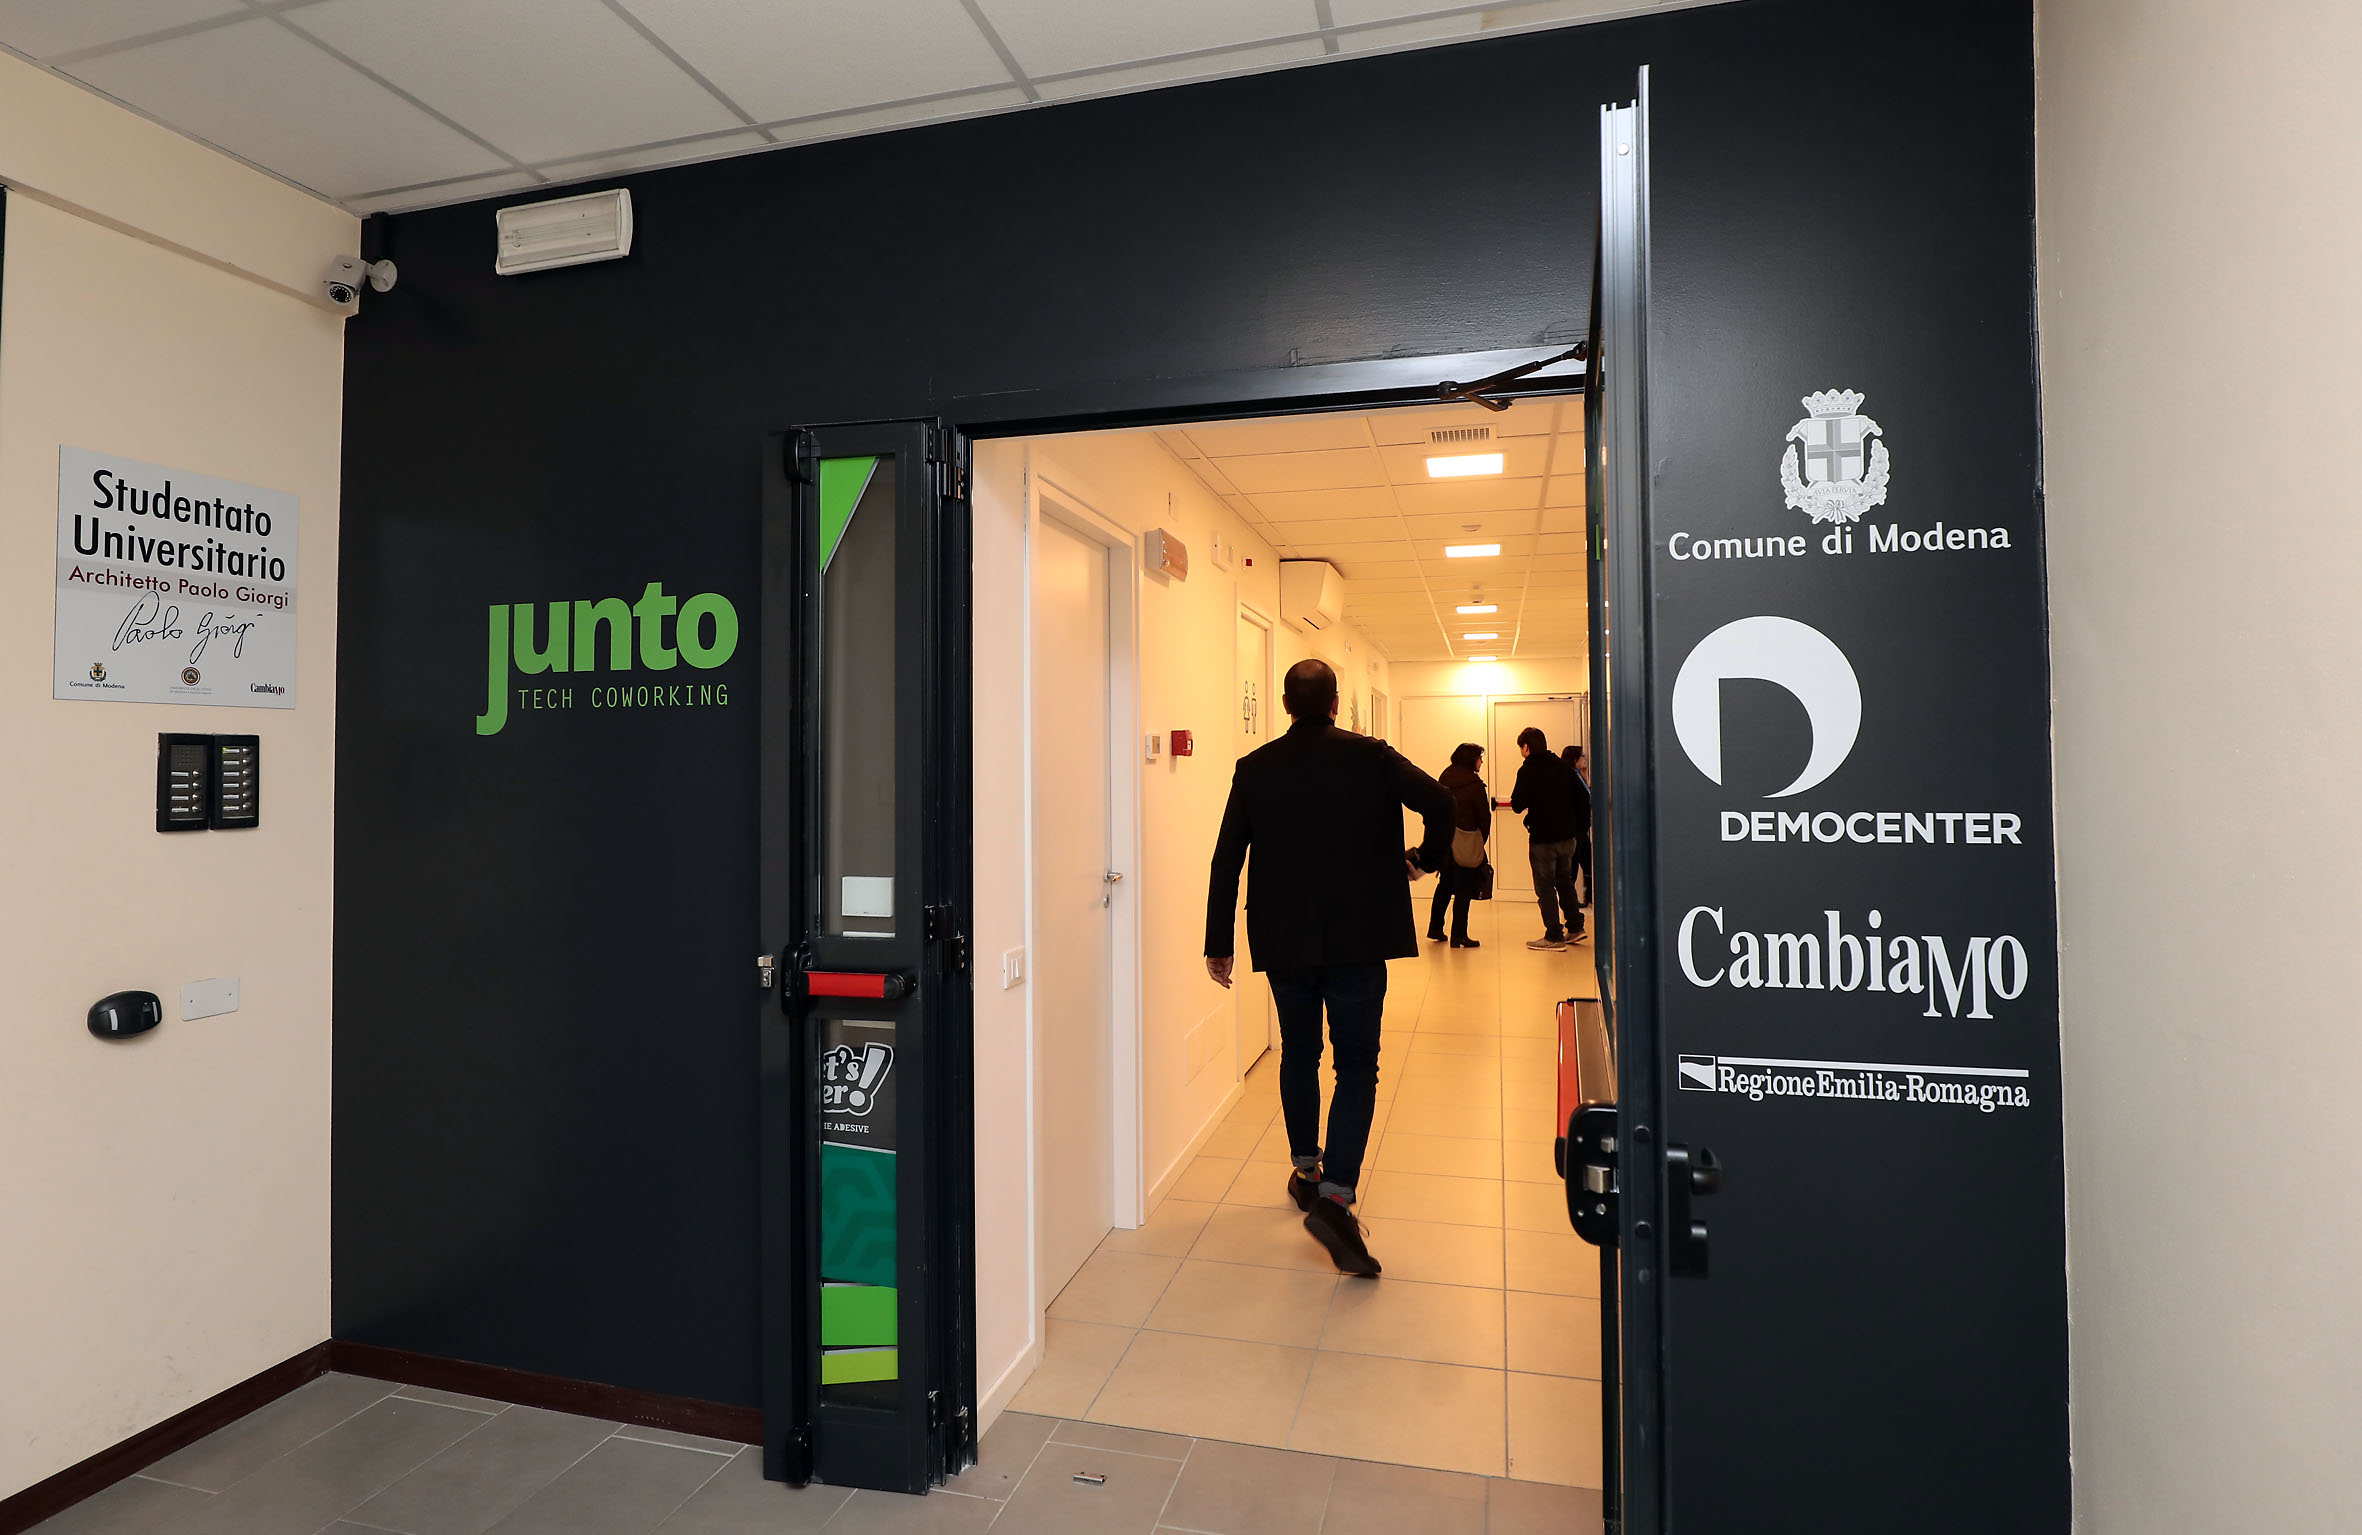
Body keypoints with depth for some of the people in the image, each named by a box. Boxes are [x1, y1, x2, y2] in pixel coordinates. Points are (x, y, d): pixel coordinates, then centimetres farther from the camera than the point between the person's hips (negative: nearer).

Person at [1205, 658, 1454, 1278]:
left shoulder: (1254, 769, 2)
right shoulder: (1371, 757, -4)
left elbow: (1227, 860, 2)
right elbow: (1438, 801, -17)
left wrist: (1218, 942, 8)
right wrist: (1428, 857, 3)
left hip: (1284, 941, 3)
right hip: (1359, 939, -2)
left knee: (1299, 1053, 20)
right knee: (1357, 1064, 2)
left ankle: (1307, 1172, 33)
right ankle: (1335, 1197, -10)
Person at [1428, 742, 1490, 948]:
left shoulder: (1444, 778, 6)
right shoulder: (1474, 784, -12)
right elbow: (1484, 815, -7)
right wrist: (1482, 841, 7)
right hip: (1466, 842, -7)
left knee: (1444, 884, 19)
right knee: (1463, 889, 1)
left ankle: (1435, 929, 25)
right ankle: (1458, 935, 4)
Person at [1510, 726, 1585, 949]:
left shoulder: (1528, 770, -14)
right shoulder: (1563, 766, 5)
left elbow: (1517, 805, -17)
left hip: (1542, 838, -6)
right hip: (1567, 835, 6)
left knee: (1545, 886, 2)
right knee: (1565, 881, 21)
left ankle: (1554, 936, 3)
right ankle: (1575, 927, 24)